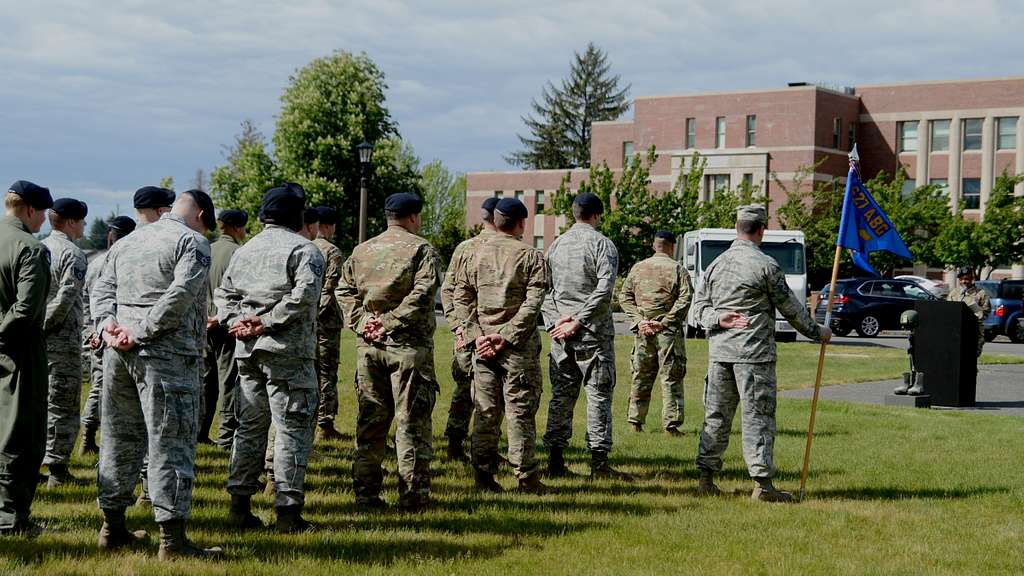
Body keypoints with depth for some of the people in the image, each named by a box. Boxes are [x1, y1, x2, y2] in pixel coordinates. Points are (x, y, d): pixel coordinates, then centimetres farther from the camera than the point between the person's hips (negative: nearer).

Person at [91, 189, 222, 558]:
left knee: (120, 438, 14)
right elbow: (180, 294, -17)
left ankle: (112, 527, 22)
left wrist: (106, 324, 0)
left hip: (118, 353, 7)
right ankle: (172, 538, -5)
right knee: (171, 443, -5)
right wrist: (141, 333, -15)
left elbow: (100, 290, 14)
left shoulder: (127, 242, 19)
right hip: (168, 355, -7)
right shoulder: (192, 242, -4)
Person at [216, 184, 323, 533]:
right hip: (287, 353, -6)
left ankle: (240, 505, 15)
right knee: (292, 429, -2)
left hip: (247, 352, 7)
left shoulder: (244, 250, 16)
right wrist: (267, 322, -15)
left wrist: (236, 322, 0)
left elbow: (223, 292, 13)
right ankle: (288, 511, -3)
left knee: (249, 426, 14)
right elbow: (305, 293, -20)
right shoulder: (303, 250, -6)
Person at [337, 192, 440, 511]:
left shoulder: (362, 250, 13)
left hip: (368, 346, 5)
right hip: (408, 344, -5)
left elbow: (344, 290, 9)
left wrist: (361, 323, 0)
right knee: (412, 421, 0)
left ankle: (365, 492, 12)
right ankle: (412, 494, 1)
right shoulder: (421, 249, -3)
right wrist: (391, 323, -12)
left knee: (370, 419, 10)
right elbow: (421, 294, -15)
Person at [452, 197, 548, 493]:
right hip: (519, 346, -4)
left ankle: (484, 474, 11)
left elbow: (461, 299, 4)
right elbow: (532, 303, -12)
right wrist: (506, 337, -13)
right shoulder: (530, 256, -4)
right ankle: (526, 477, 3)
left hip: (482, 343, 4)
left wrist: (476, 335, -2)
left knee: (485, 410, 9)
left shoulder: (474, 254, 8)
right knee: (521, 410, 1)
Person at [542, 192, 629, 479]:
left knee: (561, 394, 10)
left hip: (561, 330, 5)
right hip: (594, 332, -5)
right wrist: (578, 322, -15)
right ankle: (599, 463, -1)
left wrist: (554, 321, 1)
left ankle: (555, 459, 10)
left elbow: (543, 288, 7)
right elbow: (604, 289, -18)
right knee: (599, 394, 0)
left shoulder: (556, 245, 11)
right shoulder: (602, 244, -7)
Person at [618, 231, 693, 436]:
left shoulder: (638, 268, 9)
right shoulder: (677, 269, -2)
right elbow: (685, 297, -13)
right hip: (669, 332, -3)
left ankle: (636, 421, 15)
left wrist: (639, 320, -2)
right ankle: (671, 424, -2)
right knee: (671, 378, 1)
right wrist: (665, 322, -12)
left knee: (641, 377, 12)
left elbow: (624, 297, 6)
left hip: (643, 331, 4)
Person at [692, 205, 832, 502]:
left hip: (719, 352, 5)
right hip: (754, 354, -5)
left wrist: (719, 319, -7)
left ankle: (706, 478, 12)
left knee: (716, 415, 11)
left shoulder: (715, 264, 10)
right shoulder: (766, 265, -8)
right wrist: (816, 332, 12)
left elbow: (699, 306, 8)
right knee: (758, 417, -2)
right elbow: (791, 307, -1)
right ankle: (762, 483, -4)